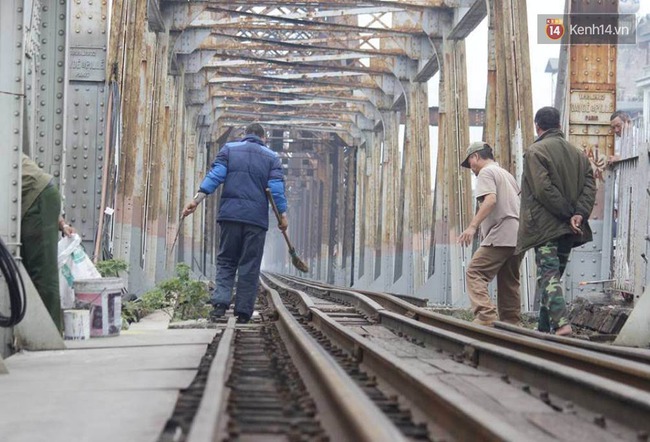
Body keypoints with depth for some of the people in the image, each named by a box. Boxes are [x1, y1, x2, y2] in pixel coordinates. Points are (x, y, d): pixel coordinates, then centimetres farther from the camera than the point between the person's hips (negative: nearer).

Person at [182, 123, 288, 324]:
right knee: (250, 266, 4)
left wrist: (197, 198, -7)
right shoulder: (272, 157, 11)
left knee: (226, 261, 8)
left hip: (230, 214, 1)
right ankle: (243, 311, 1)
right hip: (257, 217, 0)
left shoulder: (229, 149, 11)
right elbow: (277, 188, 1)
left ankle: (220, 301, -12)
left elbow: (215, 175, -1)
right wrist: (282, 215, 4)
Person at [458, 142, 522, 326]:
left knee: (475, 273, -14)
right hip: (518, 235, 10)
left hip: (501, 235, -10)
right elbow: (520, 203, 29)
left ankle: (486, 317, -29)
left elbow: (490, 200, -18)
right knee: (508, 281, 15)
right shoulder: (507, 174, 28)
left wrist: (472, 226, -24)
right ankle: (512, 323, 16)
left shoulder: (486, 172, -1)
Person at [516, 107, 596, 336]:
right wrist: (579, 214, -8)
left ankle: (561, 323, -27)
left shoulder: (535, 151, -6)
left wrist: (568, 213, -11)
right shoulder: (578, 153, 15)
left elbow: (543, 189, -16)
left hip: (544, 225, -7)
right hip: (569, 229, 7)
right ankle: (544, 327, 20)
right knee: (553, 275, 15)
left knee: (548, 275, -11)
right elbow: (590, 186, 3)